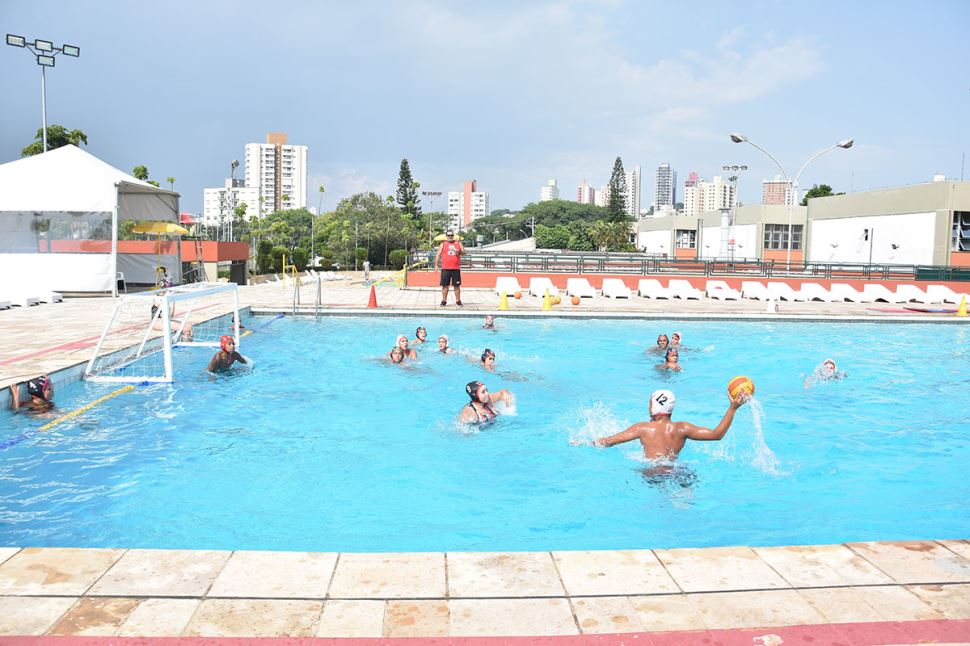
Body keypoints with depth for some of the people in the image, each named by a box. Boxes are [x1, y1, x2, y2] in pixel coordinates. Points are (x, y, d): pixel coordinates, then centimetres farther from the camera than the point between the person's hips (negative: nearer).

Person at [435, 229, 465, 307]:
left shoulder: (458, 243, 11)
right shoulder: (443, 244, 9)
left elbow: (464, 252, 6)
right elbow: (438, 255, 6)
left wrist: (459, 252, -17)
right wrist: (436, 265, -4)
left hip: (456, 268, 0)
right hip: (445, 268, 0)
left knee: (457, 285, 3)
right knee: (445, 285, 1)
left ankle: (458, 301, 11)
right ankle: (444, 300, 10)